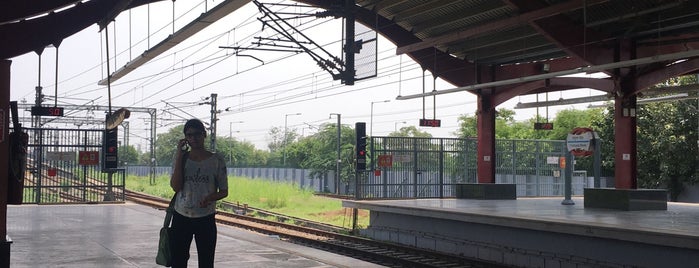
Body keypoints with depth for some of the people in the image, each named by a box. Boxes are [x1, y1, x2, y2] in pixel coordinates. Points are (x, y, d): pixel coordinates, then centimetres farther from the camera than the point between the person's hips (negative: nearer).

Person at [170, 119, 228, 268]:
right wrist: (179, 156, -11)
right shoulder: (181, 158, 3)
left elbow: (224, 191, 2)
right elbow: (175, 187, -10)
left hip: (206, 219, -1)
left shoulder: (216, 160, -2)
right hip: (181, 217, 1)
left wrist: (211, 197, -20)